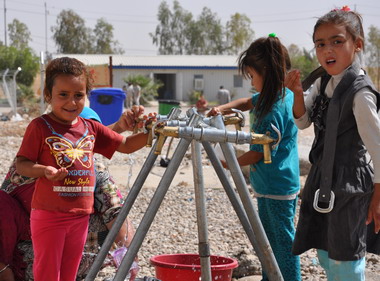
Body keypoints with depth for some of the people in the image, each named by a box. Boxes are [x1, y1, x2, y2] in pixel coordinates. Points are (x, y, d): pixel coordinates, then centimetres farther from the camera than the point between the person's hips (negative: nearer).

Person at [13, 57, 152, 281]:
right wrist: (45, 170, -27)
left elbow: (125, 145, 15)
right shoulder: (40, 127, -8)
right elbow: (21, 164, -9)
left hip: (80, 216, 5)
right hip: (49, 215, -5)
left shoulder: (91, 128, 8)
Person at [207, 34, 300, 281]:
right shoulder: (276, 95, 5)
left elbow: (259, 154, -19)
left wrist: (228, 164, -7)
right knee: (268, 237, 17)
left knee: (283, 238, -2)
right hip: (268, 185, 10)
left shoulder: (275, 109, -23)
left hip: (278, 187, -10)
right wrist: (223, 109, 3)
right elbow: (248, 102, 22)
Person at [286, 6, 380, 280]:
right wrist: (298, 93, -5)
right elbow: (303, 121, 15)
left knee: (345, 258, 0)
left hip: (348, 184, -9)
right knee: (325, 253, 19)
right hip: (322, 180, 9)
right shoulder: (323, 83, 5)